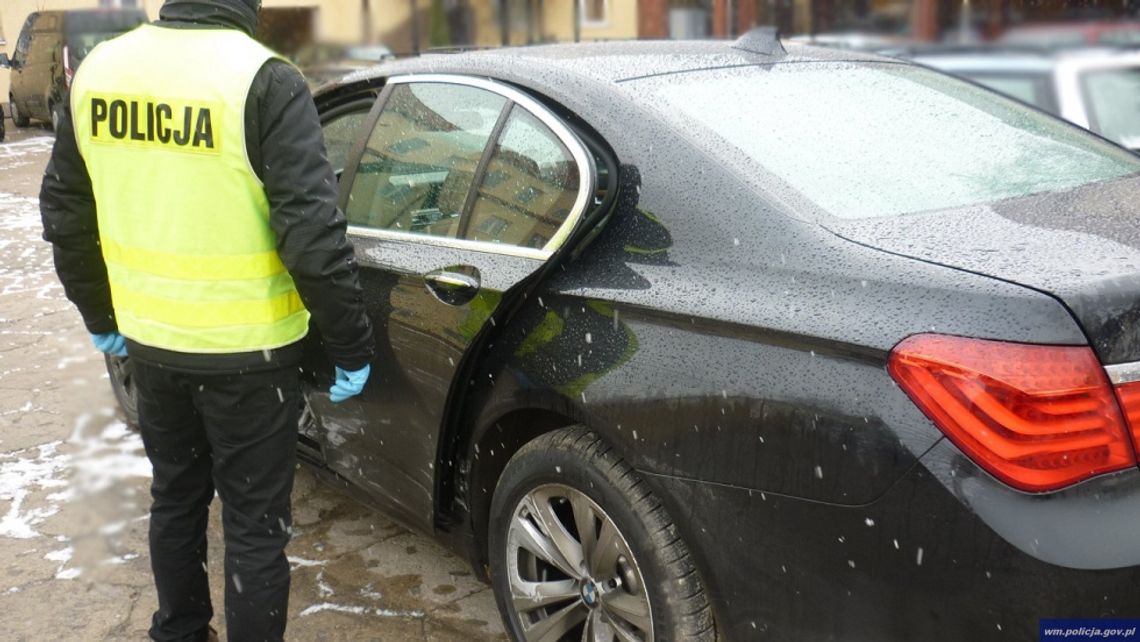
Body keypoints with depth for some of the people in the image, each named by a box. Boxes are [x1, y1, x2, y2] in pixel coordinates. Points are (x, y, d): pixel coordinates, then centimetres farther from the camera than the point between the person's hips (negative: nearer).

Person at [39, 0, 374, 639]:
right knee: (255, 522, 8)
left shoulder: (100, 68, 2)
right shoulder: (263, 80, -18)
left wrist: (99, 314, 23)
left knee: (175, 497, 24)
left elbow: (65, 210, 11)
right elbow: (313, 232, -22)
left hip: (150, 341, 7)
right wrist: (352, 344, -12)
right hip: (246, 351, -6)